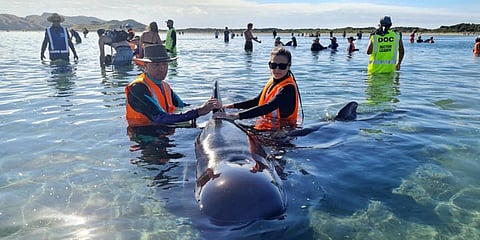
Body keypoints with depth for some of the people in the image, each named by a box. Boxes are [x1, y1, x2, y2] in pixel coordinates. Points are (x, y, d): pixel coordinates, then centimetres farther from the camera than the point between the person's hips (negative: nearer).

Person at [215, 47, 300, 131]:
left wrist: (235, 116, -37)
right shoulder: (272, 82, 9)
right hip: (266, 128, 8)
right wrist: (232, 105, 10)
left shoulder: (288, 88, -20)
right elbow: (257, 101, 19)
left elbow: (267, 108, -32)